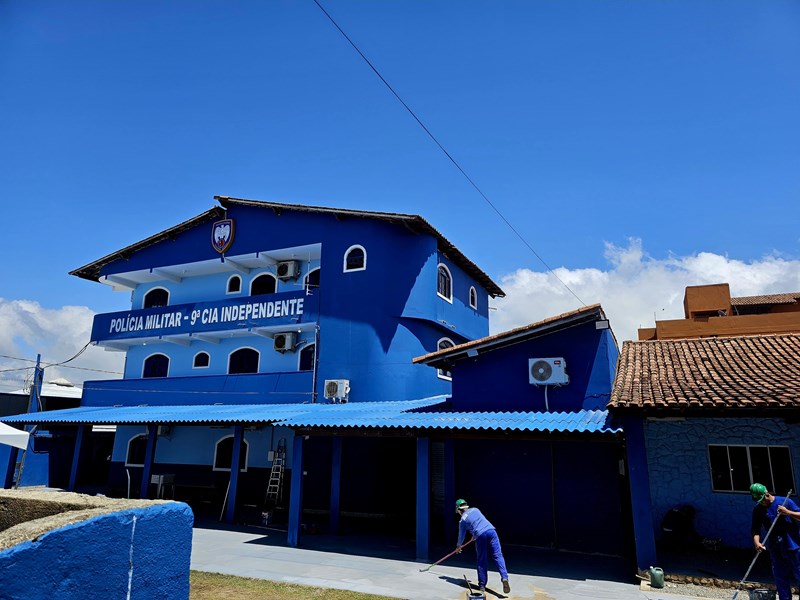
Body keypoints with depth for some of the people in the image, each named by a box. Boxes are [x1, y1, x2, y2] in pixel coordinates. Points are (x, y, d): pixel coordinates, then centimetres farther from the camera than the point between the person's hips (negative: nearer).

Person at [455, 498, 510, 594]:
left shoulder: (462, 520, 16)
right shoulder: (475, 510, 25)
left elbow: (461, 535, 27)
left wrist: (458, 546, 47)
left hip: (480, 536, -2)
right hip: (491, 530, 2)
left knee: (482, 560, 11)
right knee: (498, 555, -3)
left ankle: (482, 585, 15)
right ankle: (504, 578, -22)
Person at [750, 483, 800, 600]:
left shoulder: (785, 501, -7)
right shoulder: (757, 509, 0)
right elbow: (755, 529, -2)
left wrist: (787, 512, -21)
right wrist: (756, 542, -19)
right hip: (775, 549, 3)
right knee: (780, 578, 11)